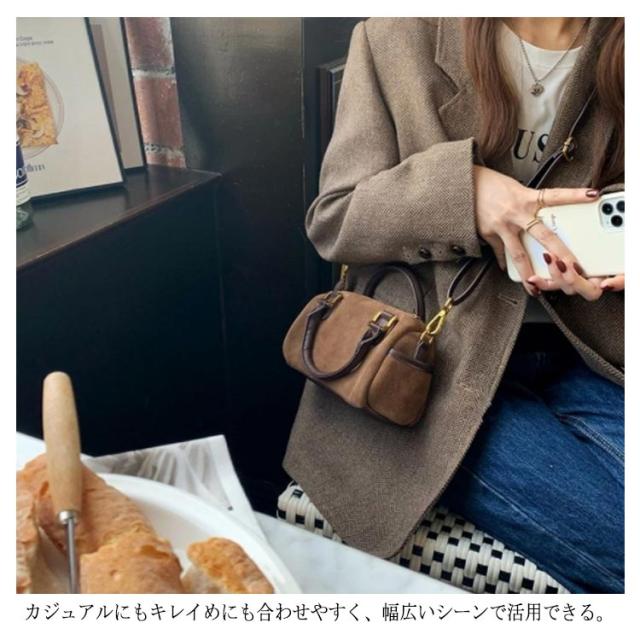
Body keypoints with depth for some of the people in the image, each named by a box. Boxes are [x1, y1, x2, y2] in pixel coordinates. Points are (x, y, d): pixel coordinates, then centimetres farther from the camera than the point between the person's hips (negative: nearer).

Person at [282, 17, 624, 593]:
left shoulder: (617, 52, 8)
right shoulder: (399, 35, -2)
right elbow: (331, 221, -3)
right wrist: (461, 188, -21)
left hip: (580, 351, 4)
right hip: (434, 354, -3)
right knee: (619, 544, -21)